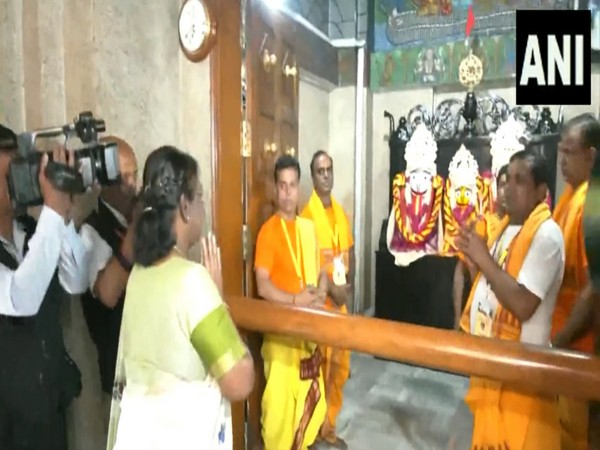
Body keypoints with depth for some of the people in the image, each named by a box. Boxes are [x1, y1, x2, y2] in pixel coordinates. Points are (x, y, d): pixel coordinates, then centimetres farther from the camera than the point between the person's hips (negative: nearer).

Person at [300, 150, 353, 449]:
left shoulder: (341, 212, 12)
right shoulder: (307, 214, -12)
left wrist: (349, 283, 3)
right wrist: (331, 288, -21)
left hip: (341, 301, 7)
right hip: (319, 301, -7)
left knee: (340, 367, 16)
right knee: (319, 369, 3)